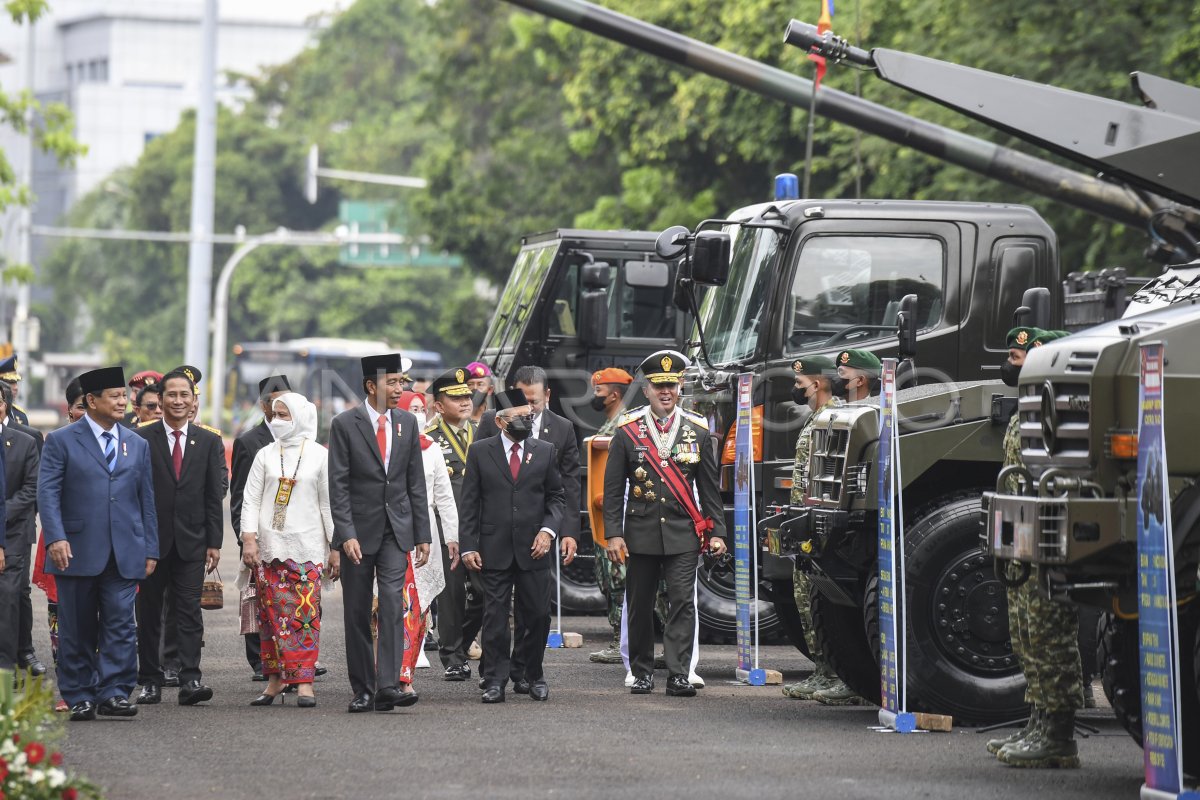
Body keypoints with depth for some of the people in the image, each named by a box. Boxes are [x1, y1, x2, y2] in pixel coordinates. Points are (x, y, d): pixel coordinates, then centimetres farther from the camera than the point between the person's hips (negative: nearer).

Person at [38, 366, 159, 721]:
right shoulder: (61, 441, 2)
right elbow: (48, 492, -6)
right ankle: (79, 697, 11)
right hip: (77, 552, -2)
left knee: (120, 624, -6)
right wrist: (56, 538, -18)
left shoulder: (138, 445, 14)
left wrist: (150, 549, 9)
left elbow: (147, 500, 15)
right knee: (77, 630, 4)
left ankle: (114, 692, -4)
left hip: (125, 554, 3)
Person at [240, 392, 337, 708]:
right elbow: (251, 500, 6)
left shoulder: (320, 456, 4)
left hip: (306, 548, -2)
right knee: (272, 613, 2)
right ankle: (275, 678, 9)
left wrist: (335, 548, 2)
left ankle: (304, 682, -7)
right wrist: (248, 538, -5)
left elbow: (329, 503, 4)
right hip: (269, 547, 2)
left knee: (305, 614, -7)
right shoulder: (265, 455, 9)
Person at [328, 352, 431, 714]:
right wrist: (346, 534, -16)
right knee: (357, 613, 4)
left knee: (393, 602, -12)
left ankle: (388, 686, -17)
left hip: (396, 529, 2)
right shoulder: (345, 424, -4)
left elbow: (416, 483, 11)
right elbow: (338, 485, -7)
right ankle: (363, 689, 12)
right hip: (359, 531, -2)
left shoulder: (407, 423, 8)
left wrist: (423, 534, 7)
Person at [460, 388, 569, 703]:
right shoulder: (480, 452, 3)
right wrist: (468, 546, -4)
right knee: (495, 617, -1)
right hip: (494, 550, -2)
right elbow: (469, 503, 3)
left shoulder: (545, 451, 8)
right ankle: (495, 680, 4)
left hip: (533, 548, 2)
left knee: (537, 615, 4)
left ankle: (529, 675, 20)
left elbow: (557, 496, 12)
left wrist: (548, 529, -5)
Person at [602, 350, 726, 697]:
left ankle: (678, 675, -8)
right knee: (639, 606, 5)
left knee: (683, 602, -8)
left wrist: (716, 532, 4)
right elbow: (613, 488, 3)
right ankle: (642, 673, 17)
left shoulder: (697, 431, 6)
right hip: (641, 533, 0)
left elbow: (709, 487, 9)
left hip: (683, 534, 0)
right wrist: (613, 534, -4)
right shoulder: (627, 430, 3)